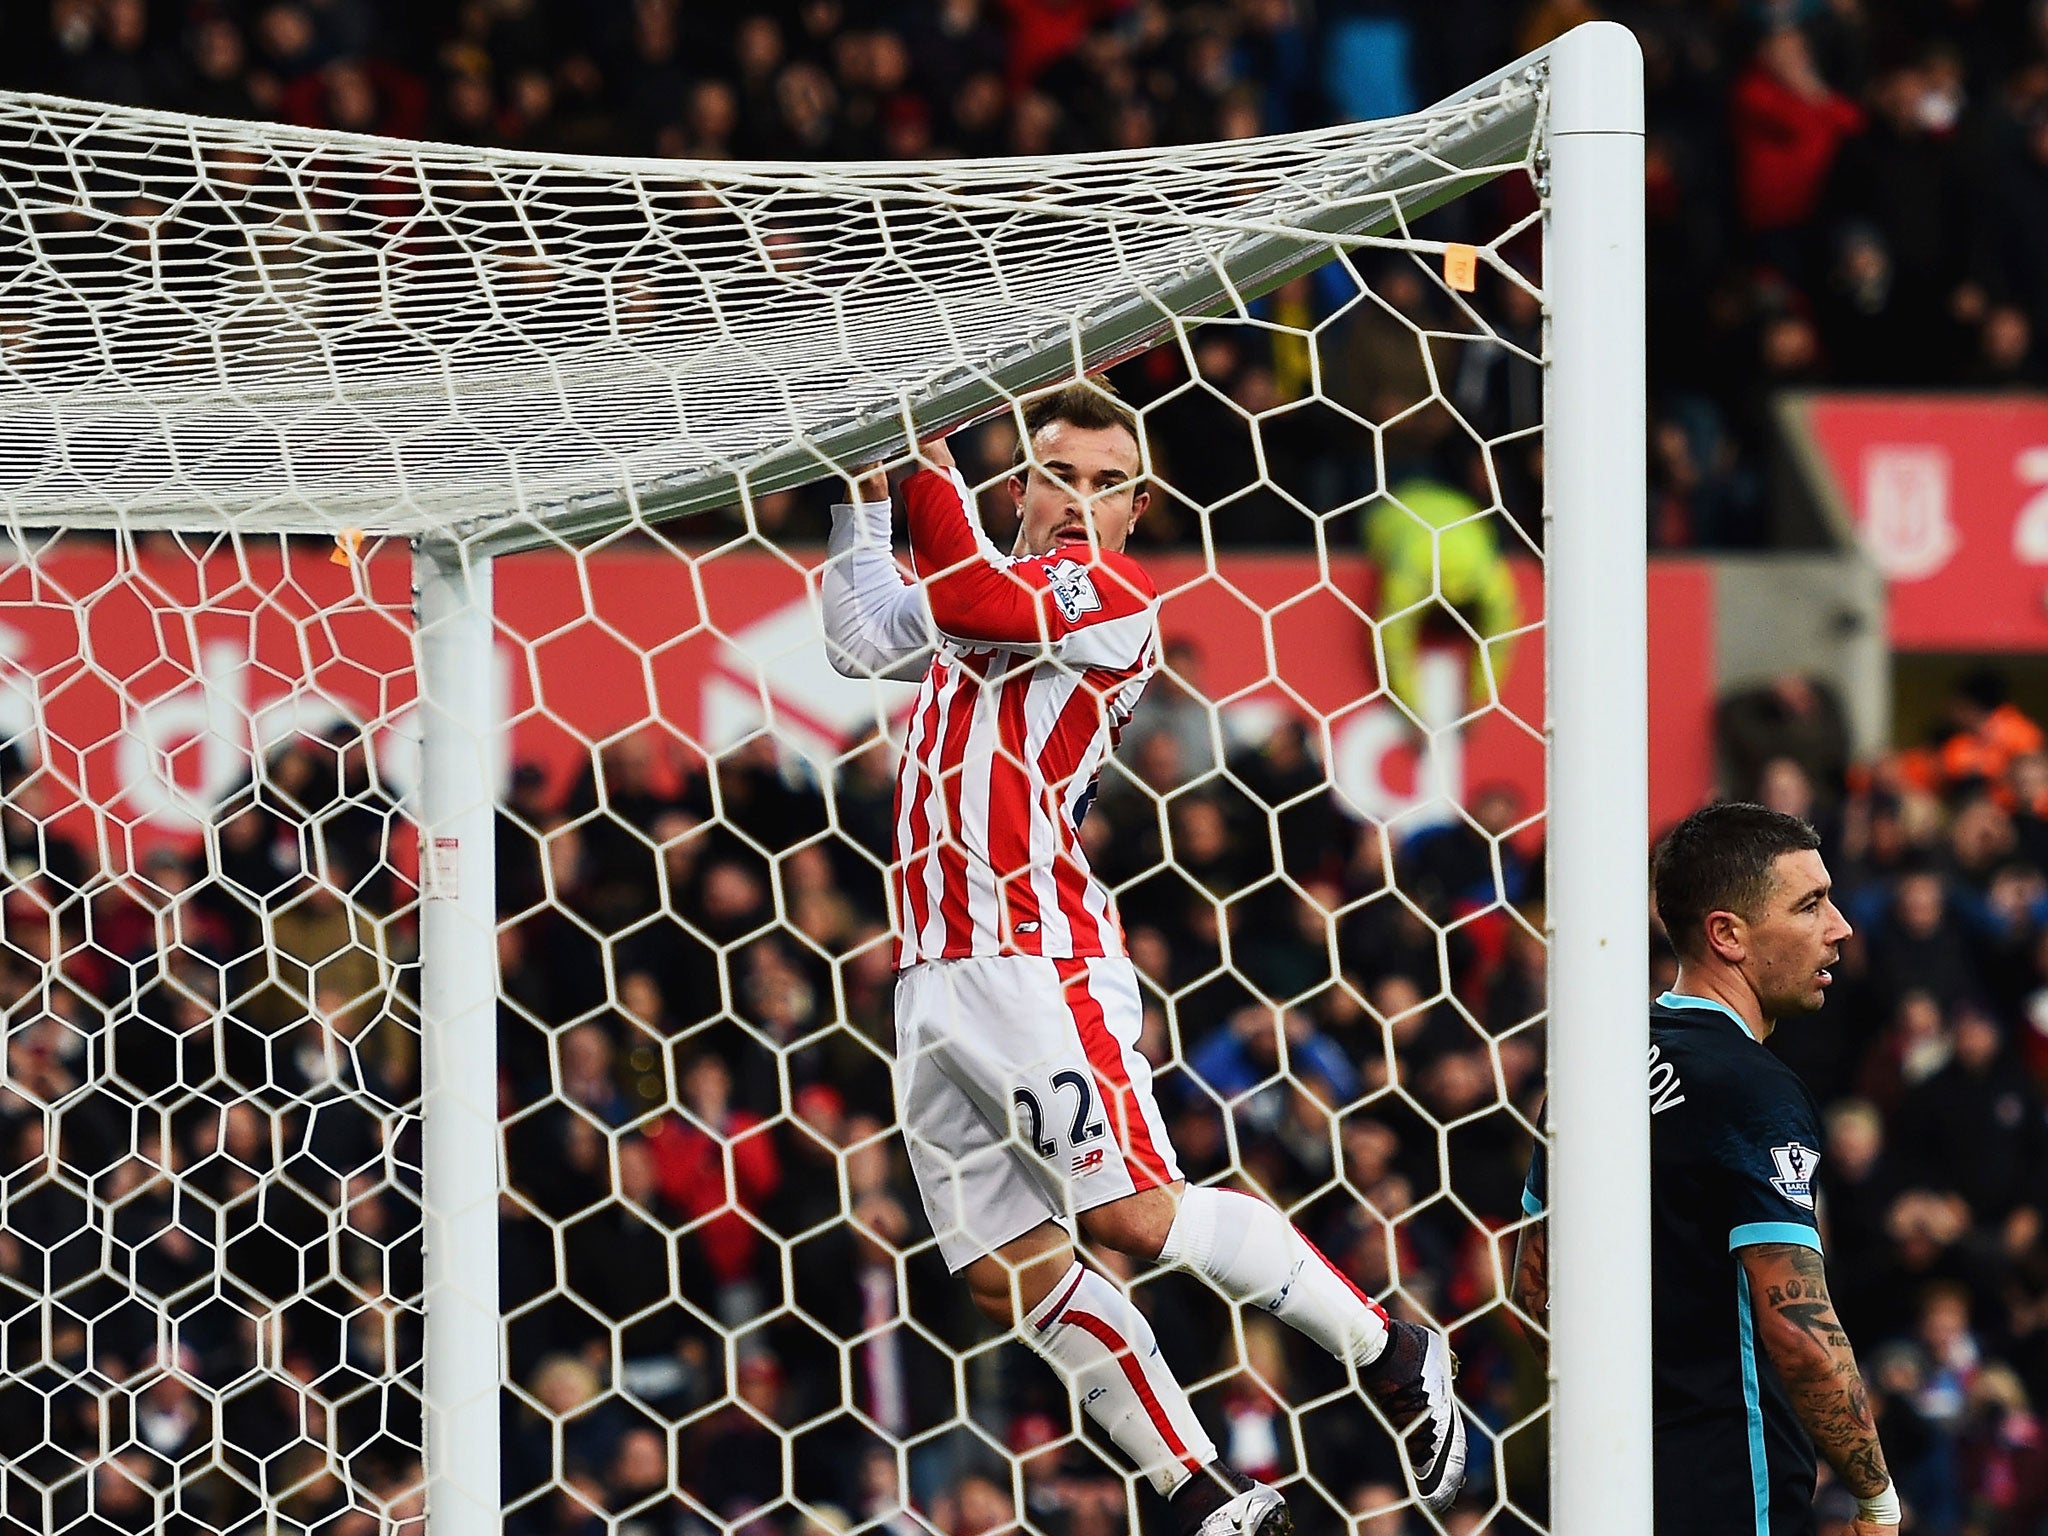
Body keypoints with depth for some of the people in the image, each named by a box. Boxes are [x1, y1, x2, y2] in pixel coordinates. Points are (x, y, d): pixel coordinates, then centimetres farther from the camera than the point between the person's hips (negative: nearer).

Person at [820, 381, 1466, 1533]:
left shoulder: (1114, 594, -5)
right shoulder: (1004, 595, 20)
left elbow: (962, 600, -16)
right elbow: (865, 638, 26)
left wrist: (928, 464, -5)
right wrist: (866, 493, 17)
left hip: (1037, 961, -8)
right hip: (934, 979, 8)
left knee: (1135, 1213, -16)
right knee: (1011, 1273, 0)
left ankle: (1392, 1352, 0)